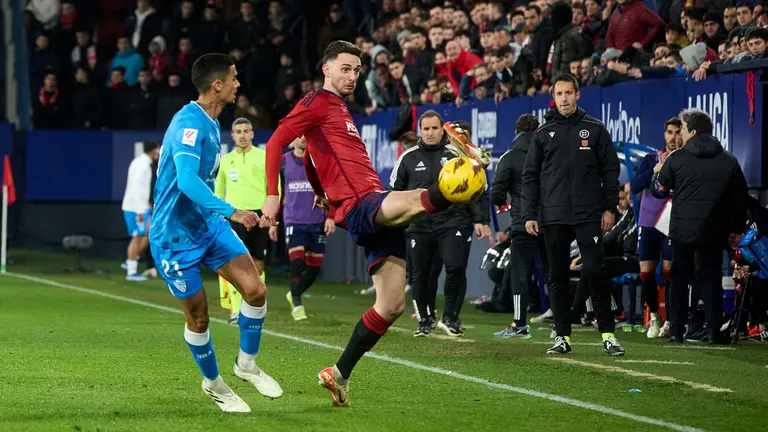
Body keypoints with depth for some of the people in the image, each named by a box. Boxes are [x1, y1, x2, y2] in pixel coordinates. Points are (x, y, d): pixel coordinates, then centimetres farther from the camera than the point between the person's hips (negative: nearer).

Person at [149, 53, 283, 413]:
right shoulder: (189, 123, -23)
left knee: (255, 291, -7)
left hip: (208, 223, 8)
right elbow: (187, 181, -37)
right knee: (198, 316, 2)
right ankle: (213, 383, 24)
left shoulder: (209, 123, 8)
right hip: (176, 234, -8)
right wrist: (231, 212, -46)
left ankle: (246, 363, 13)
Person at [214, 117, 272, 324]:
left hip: (259, 214, -1)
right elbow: (217, 192, 18)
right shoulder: (225, 160, 11)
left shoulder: (264, 157, 3)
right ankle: (235, 310, -12)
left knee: (257, 264, 3)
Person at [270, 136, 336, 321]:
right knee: (297, 261, -15)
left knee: (314, 266, 1)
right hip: (293, 220, -1)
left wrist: (330, 217, -7)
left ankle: (294, 294, 25)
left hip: (317, 222, 1)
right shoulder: (283, 161, 7)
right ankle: (297, 304, -4)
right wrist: (273, 222, 11)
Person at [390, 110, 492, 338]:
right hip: (419, 225, 2)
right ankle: (425, 320, 19)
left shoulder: (455, 155, 6)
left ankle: (450, 317, 1)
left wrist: (480, 220, 2)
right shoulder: (408, 158, 9)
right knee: (420, 274, 3)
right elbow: (395, 191, 17)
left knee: (455, 267, -15)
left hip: (453, 223, -2)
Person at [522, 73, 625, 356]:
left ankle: (607, 333, -5)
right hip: (553, 217, 2)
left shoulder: (595, 130, 6)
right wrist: (530, 215, 3)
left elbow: (610, 170, 7)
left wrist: (610, 208, -1)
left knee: (594, 270, -11)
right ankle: (562, 336, 10)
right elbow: (530, 176, 11)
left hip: (588, 215, -2)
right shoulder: (543, 133, 11)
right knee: (557, 277, 4)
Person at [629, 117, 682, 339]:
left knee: (669, 271, -5)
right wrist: (655, 170, -15)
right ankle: (654, 316, 20)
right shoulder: (650, 160, 7)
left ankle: (670, 321, 4)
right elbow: (635, 186, -3)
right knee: (646, 272, 2)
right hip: (648, 223, 3)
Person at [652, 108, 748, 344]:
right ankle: (714, 331, -1)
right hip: (714, 233, 1)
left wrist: (658, 171, 26)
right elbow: (740, 199, 6)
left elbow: (659, 190, 7)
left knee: (679, 279, 8)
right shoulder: (729, 161, 3)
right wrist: (737, 230, 14)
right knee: (711, 279, 6)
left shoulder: (676, 158, -4)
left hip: (682, 230, -1)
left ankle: (677, 331, 5)